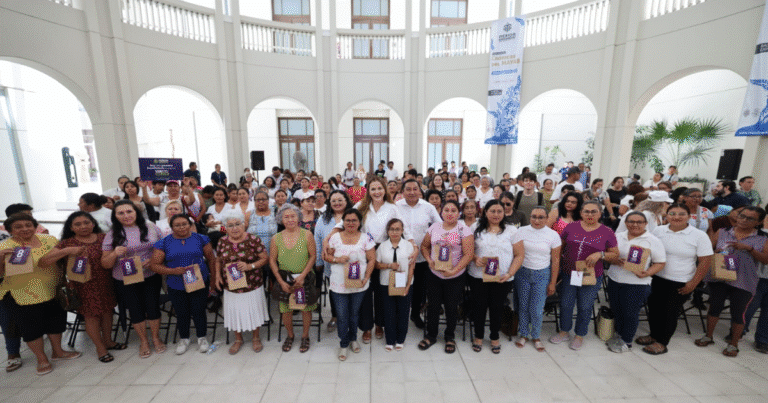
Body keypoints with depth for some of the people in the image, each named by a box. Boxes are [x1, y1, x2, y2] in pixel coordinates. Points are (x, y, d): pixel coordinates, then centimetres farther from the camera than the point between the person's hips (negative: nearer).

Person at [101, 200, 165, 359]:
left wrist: (153, 260, -15)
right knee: (136, 310, 11)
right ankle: (143, 341, 33)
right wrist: (114, 254, -21)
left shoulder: (150, 227, -3)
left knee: (153, 307, 6)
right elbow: (105, 264, -1)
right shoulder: (112, 235, -2)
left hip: (151, 277, 0)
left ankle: (156, 338, 30)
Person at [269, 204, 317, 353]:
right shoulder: (276, 238, -3)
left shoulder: (306, 235, -9)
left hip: (305, 278, -1)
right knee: (286, 310, 10)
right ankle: (290, 336, 38)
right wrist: (281, 282, -6)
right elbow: (272, 260, 1)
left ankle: (305, 336, 33)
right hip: (284, 280, 2)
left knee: (306, 308, 8)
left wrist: (302, 276, -15)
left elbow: (313, 256, -7)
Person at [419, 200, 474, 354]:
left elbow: (469, 254, -13)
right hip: (434, 274, 3)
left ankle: (449, 337, 36)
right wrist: (429, 260, -7)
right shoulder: (434, 227, 2)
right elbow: (424, 245, 10)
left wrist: (454, 270, -20)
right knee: (433, 305, 12)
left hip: (455, 277, -2)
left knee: (451, 307, 12)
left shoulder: (464, 230, -9)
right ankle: (431, 335, 34)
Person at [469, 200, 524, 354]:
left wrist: (509, 274, -11)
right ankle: (478, 336, 32)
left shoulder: (511, 230, 1)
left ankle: (495, 338, 36)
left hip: (502, 279, 0)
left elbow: (519, 255, 0)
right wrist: (475, 258, -14)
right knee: (479, 306, 10)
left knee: (497, 308, 12)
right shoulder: (477, 229, 3)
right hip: (478, 277, 1)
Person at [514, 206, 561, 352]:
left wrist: (552, 283, 0)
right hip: (523, 273, 1)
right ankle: (523, 334, 29)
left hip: (542, 274, -1)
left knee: (536, 309, 2)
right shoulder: (522, 231, -3)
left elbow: (555, 260, 0)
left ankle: (536, 336, 26)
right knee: (523, 306, 8)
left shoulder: (553, 235, -3)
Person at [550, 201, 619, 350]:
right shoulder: (571, 227, -1)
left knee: (585, 307, 12)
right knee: (565, 304, 11)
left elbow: (615, 254, 1)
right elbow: (560, 246, 7)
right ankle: (564, 332, 33)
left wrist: (600, 254, -17)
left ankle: (580, 335, 35)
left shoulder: (606, 232, -3)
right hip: (568, 274, 1)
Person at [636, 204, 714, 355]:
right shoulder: (658, 230, 0)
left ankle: (662, 343, 23)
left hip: (681, 284, -3)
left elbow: (705, 261, -6)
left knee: (670, 313, 7)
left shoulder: (699, 236, -7)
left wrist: (693, 283, -8)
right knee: (654, 309, 13)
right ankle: (654, 335, 32)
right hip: (656, 279, 3)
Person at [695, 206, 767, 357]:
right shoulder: (722, 232, 5)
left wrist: (749, 248, -19)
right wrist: (716, 252, -16)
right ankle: (708, 336, 25)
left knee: (738, 313, 6)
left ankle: (733, 344, 23)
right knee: (715, 307, 9)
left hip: (744, 282, 0)